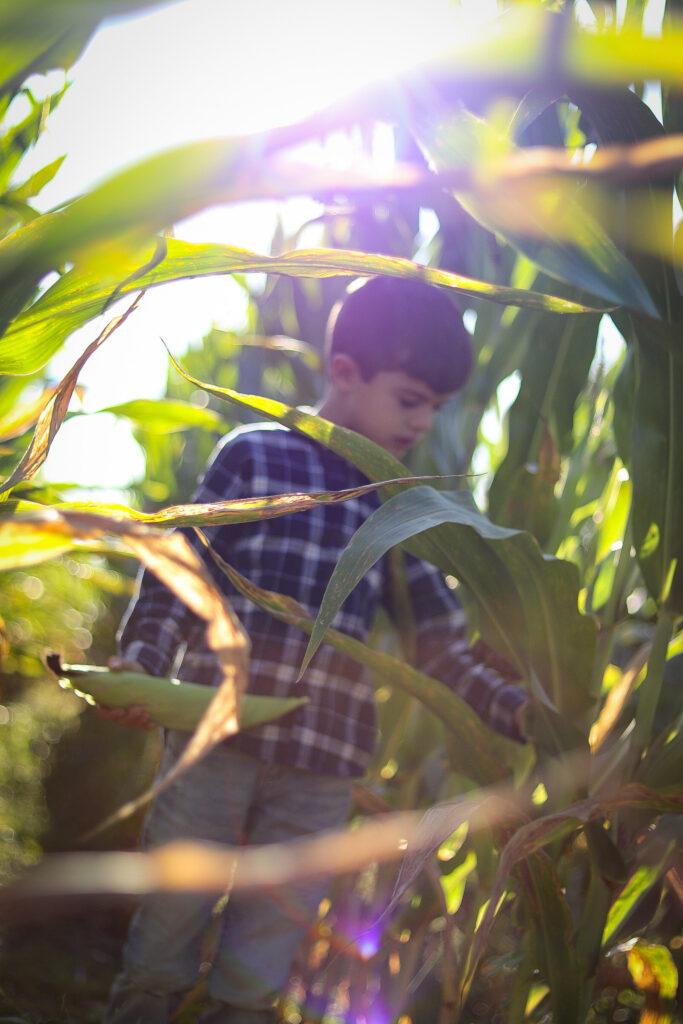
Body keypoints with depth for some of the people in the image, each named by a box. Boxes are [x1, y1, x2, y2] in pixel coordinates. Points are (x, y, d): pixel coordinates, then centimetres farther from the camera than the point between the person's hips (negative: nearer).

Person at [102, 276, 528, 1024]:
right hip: (213, 737, -3)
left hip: (324, 771, 3)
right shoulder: (253, 455, 2)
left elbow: (440, 646, 11)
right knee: (169, 921, 6)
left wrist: (518, 710, -3)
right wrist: (139, 666, -16)